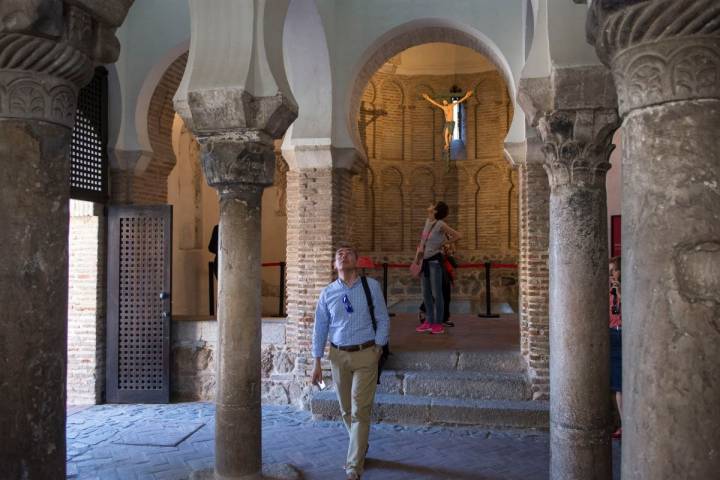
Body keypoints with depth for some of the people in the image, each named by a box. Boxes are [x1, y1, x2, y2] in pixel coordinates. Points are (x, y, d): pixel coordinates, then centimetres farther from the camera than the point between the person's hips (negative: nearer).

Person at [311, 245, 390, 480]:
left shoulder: (372, 287, -4)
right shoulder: (327, 293, 1)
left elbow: (383, 319, 0)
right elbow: (320, 328, 4)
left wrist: (378, 348, -8)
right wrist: (317, 363, 3)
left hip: (365, 355, -3)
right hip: (338, 355, 3)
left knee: (360, 411, -5)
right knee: (346, 410, 15)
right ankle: (360, 447, 39)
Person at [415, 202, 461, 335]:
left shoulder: (440, 224, -12)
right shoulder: (427, 221, 8)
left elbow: (458, 235, -9)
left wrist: (443, 244, -1)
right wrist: (420, 248, 8)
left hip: (434, 260, -7)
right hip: (424, 260, 7)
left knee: (436, 293, -2)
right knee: (426, 293, 10)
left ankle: (438, 324, 5)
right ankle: (429, 322, 17)